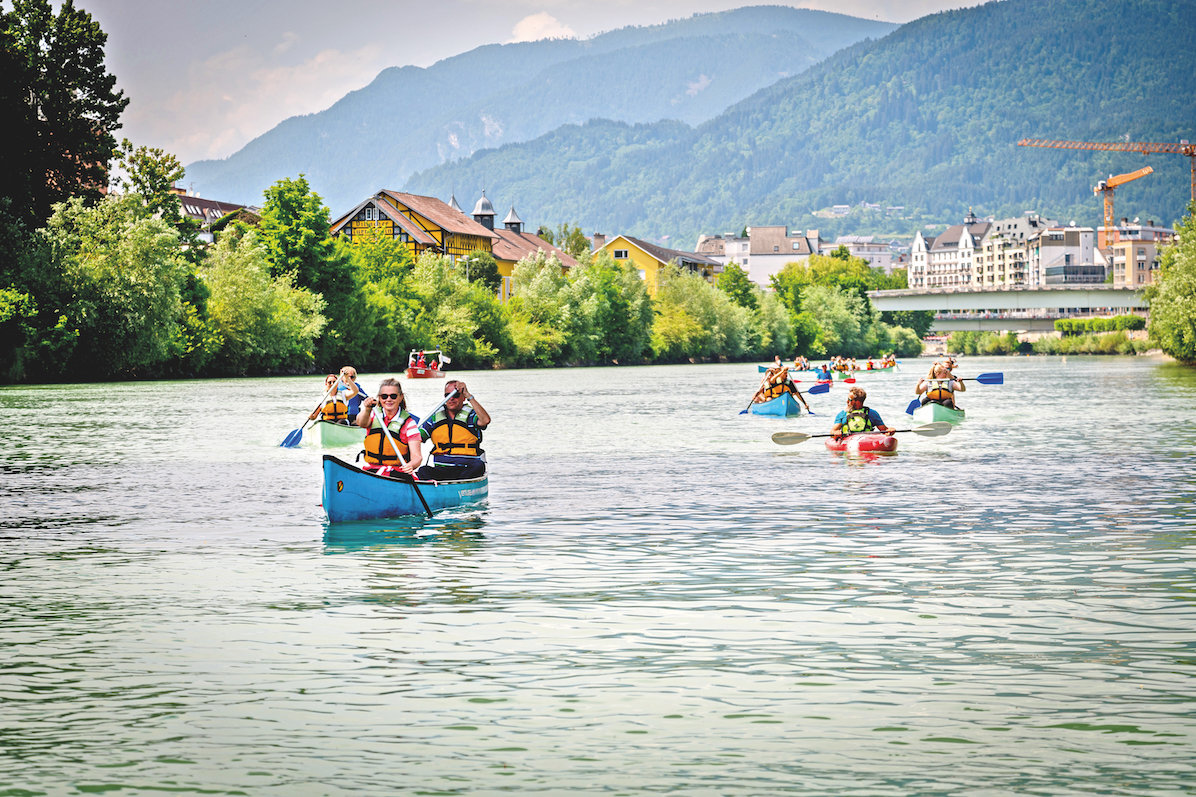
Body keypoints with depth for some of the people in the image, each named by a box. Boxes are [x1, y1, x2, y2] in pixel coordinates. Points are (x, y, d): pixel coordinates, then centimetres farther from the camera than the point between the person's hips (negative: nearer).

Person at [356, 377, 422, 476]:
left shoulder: (409, 423, 3)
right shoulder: (374, 414, 10)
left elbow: (417, 456, -6)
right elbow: (361, 423, -15)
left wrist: (411, 465, -30)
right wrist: (367, 410, -39)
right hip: (370, 470, 2)